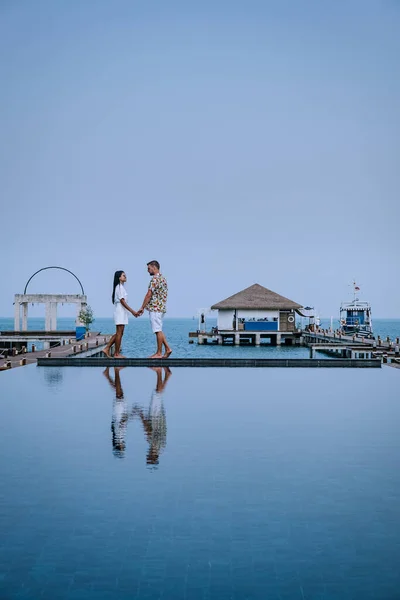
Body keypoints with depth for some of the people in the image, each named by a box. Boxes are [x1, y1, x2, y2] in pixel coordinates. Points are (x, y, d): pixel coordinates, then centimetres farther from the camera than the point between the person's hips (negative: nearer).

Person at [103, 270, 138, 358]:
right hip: (120, 311, -10)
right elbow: (122, 301, -18)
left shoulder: (121, 287, 18)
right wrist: (132, 311, -20)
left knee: (119, 333, 12)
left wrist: (131, 311, 17)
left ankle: (107, 349, 10)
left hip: (122, 312, 10)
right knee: (119, 333, -5)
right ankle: (117, 354, -1)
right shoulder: (120, 287, -12)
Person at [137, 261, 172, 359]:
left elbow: (149, 295, -17)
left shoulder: (155, 278, -14)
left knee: (158, 330, -5)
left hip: (155, 308, -10)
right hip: (161, 307, 10)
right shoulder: (163, 278, 17)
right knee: (159, 330, 14)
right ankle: (167, 349, 11)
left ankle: (159, 353, -1)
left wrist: (142, 308, -11)